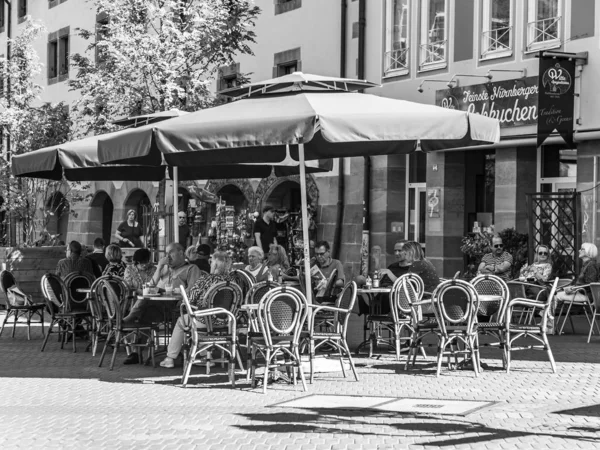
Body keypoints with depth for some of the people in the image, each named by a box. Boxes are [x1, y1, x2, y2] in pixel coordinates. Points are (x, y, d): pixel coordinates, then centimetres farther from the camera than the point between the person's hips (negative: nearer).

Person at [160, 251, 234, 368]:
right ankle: (207, 356, 34)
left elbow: (190, 300, -11)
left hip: (204, 321, -5)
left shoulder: (204, 280, -15)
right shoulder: (231, 281, -3)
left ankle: (170, 358, 31)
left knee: (181, 321, 23)